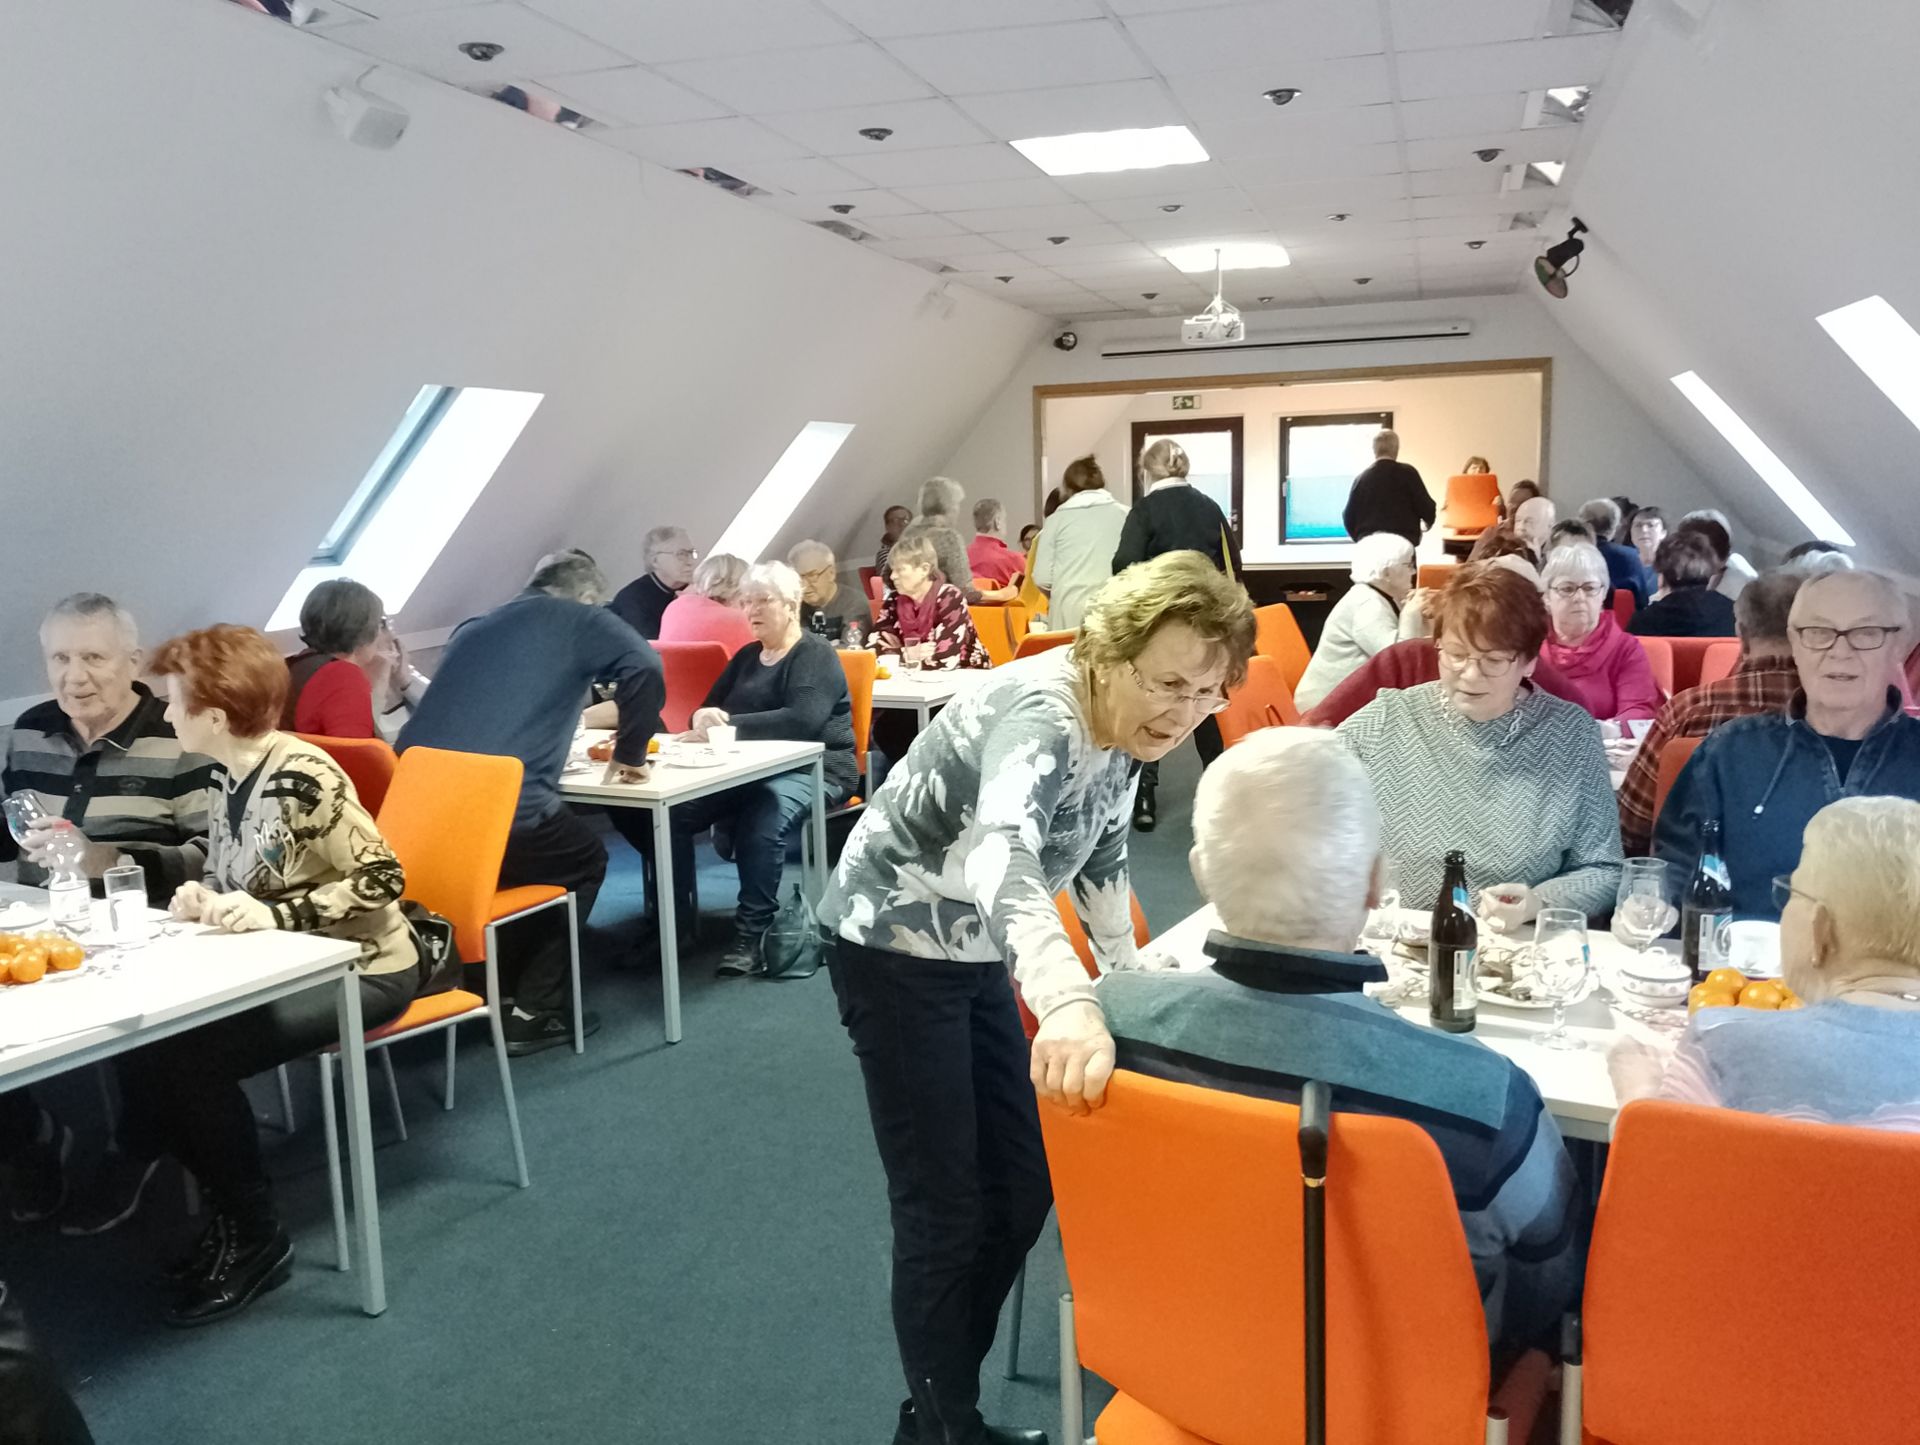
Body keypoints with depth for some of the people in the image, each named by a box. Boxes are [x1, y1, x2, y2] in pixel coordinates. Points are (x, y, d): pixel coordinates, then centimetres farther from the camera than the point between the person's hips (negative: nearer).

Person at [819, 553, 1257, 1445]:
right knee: (944, 1209, -2)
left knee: (1020, 1192, 12)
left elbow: (1100, 859, 14)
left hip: (973, 951, 8)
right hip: (893, 948, -8)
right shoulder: (1039, 715, -32)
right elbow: (1003, 856, -53)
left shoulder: (1121, 726, -5)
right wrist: (1068, 1003, -68)